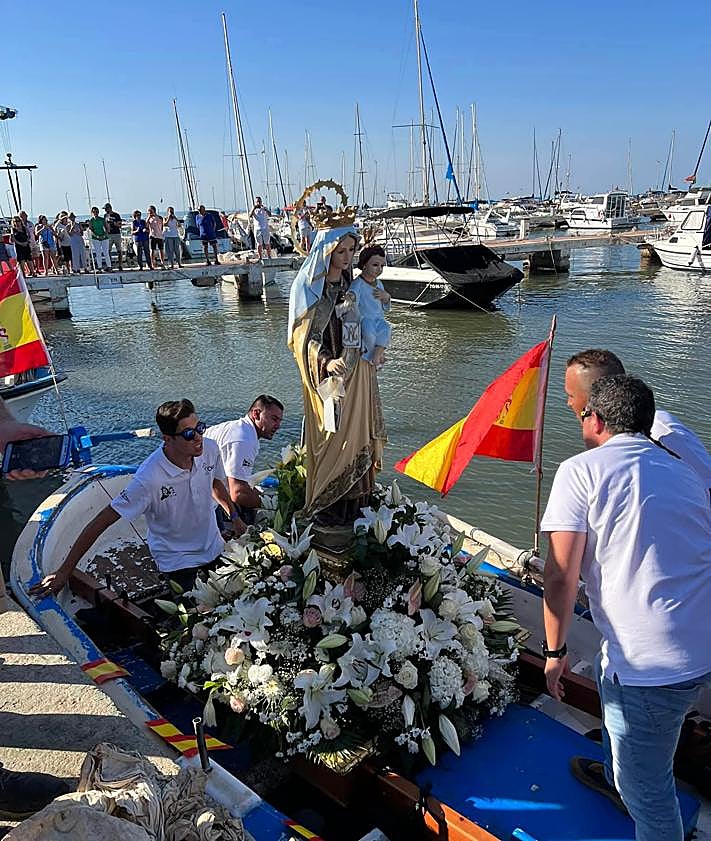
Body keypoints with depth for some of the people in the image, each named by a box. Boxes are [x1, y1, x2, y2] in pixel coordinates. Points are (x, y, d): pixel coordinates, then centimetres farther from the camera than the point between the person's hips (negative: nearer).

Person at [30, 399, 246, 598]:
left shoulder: (210, 449, -15)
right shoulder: (149, 479, -32)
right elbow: (101, 522, -27)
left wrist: (235, 518, 13)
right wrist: (64, 572, -26)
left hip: (215, 549, 6)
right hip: (178, 563, -6)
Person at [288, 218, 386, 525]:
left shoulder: (351, 284, 9)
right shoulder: (309, 288, -11)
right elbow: (305, 338, -17)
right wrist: (326, 362, -33)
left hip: (357, 372, 6)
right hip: (327, 374, -6)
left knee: (356, 432, 10)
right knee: (331, 437, -2)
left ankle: (355, 502, 22)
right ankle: (326, 508, 12)